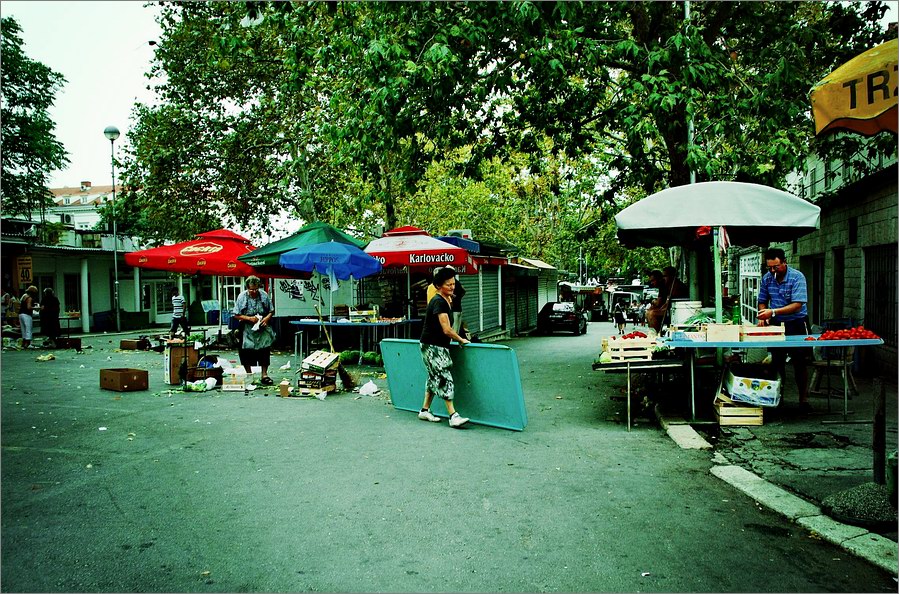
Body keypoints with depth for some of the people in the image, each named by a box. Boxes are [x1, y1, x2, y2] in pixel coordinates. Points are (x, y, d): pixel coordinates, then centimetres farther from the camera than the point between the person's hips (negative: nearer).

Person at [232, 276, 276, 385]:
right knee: (247, 352, 1)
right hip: (247, 329, -1)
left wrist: (267, 318, -12)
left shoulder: (264, 295, 0)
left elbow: (272, 311, 8)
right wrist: (249, 318, -16)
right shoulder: (242, 297, -4)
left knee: (265, 350, -6)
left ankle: (264, 374, 4)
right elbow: (236, 315, -4)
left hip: (262, 328, 1)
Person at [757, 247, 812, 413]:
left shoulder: (797, 277, -14)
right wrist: (762, 317, -8)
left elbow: (797, 305, -23)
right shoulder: (766, 278, 1)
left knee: (799, 364, 0)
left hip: (796, 324, -4)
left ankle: (803, 400, 9)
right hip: (776, 325, 4)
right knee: (777, 363, 7)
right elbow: (762, 302, 12)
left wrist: (773, 312, -32)